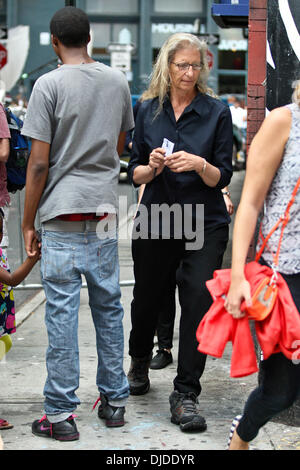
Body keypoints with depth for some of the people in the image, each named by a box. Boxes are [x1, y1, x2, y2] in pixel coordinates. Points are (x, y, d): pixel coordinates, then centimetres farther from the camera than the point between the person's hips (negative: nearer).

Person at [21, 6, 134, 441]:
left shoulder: (49, 85, -7)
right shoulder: (118, 81, 8)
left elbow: (38, 164, -9)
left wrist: (28, 222, -1)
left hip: (63, 214, -4)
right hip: (105, 209, 5)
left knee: (62, 312, -1)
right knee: (108, 308, 12)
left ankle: (61, 414, 3)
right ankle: (114, 402, 20)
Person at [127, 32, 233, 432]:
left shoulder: (217, 112, -1)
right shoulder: (148, 110, 4)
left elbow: (223, 177, -4)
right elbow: (135, 174, 6)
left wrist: (199, 165, -24)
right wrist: (152, 167, -15)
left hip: (205, 223, -2)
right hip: (156, 221, 2)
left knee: (199, 301, -11)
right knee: (146, 298, 14)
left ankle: (185, 395, -2)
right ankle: (140, 362, 45)